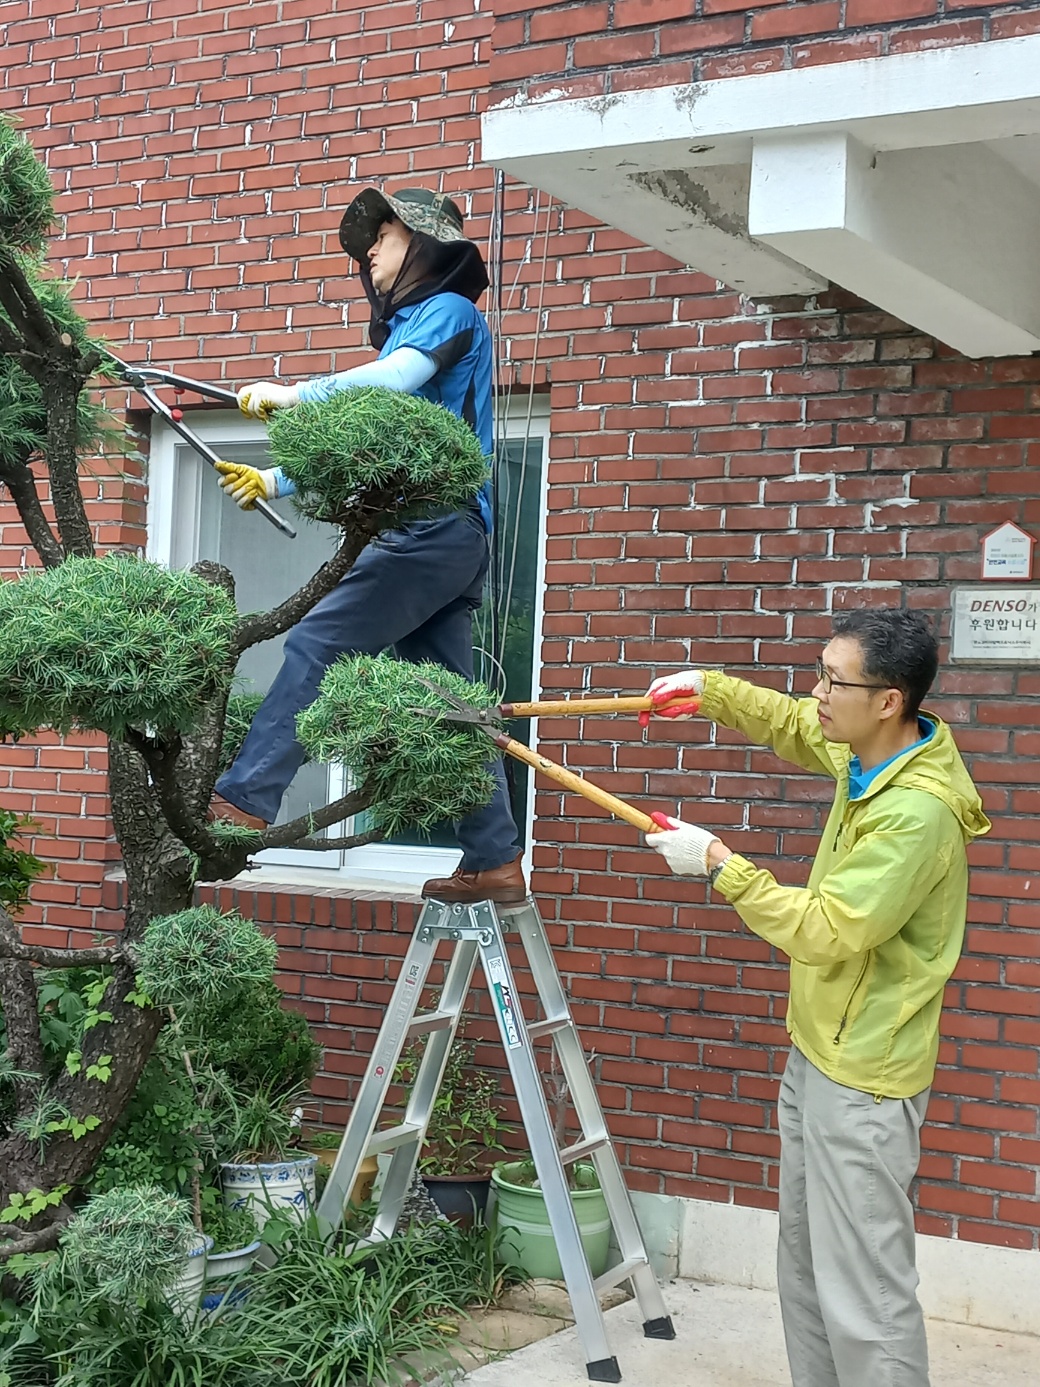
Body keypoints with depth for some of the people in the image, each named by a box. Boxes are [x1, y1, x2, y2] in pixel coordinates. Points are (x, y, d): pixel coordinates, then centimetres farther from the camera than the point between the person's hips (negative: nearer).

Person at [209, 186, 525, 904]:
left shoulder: (449, 309, 2)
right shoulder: (409, 328, 29)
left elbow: (398, 377, -20)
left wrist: (291, 394, -17)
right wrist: (274, 480, 21)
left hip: (433, 524, -9)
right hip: (446, 539, 9)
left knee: (316, 646, -14)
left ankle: (244, 801, -18)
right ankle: (494, 862, 6)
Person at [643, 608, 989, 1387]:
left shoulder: (919, 812, -26)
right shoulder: (868, 750, 2)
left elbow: (824, 930, -25)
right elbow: (791, 724, 23)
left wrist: (720, 866, -18)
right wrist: (710, 691, 8)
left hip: (863, 1083, -10)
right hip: (817, 1054, 10)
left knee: (863, 1294, -5)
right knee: (805, 1268, 19)